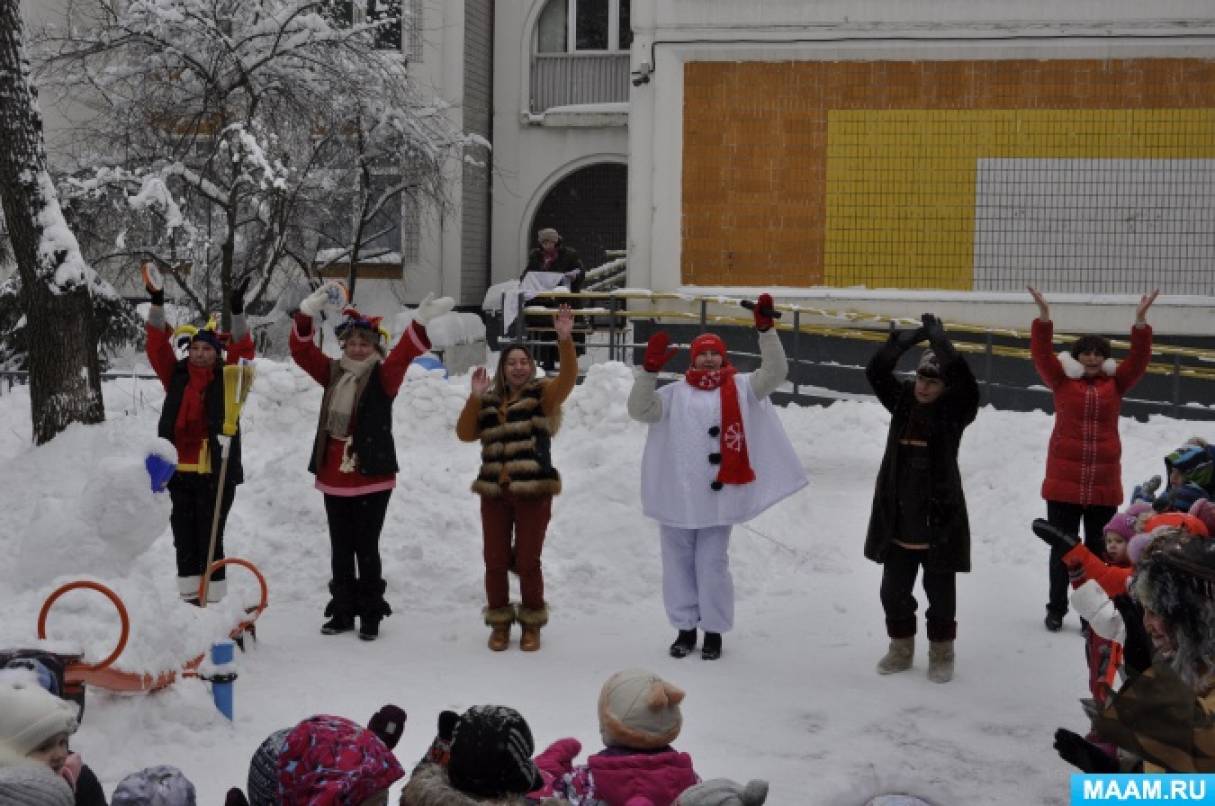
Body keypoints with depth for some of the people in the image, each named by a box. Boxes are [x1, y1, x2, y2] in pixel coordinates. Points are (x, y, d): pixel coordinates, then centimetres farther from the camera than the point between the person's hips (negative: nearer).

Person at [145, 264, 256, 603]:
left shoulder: (227, 378, 1)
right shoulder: (176, 375, 8)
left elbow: (242, 350, -10)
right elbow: (157, 346, 2)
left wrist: (237, 312, -20)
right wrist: (157, 305, -7)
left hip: (215, 471, -3)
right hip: (179, 470, 3)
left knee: (210, 536, -1)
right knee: (183, 534, 9)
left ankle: (212, 598, 4)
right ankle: (189, 594, 17)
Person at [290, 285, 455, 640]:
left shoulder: (383, 376, -4)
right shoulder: (333, 373, 10)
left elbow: (402, 356, -21)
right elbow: (302, 351, 6)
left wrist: (421, 322, -36)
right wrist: (307, 314, -8)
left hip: (372, 478, -5)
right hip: (333, 478, 5)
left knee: (366, 548, 0)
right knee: (340, 549, 13)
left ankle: (371, 614, 12)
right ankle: (342, 611, 23)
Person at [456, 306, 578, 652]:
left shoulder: (542, 393, 1)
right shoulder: (488, 401, 12)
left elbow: (568, 377, -18)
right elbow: (465, 434, 2)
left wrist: (564, 340, -32)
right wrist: (474, 398, -10)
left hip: (533, 491, -3)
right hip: (493, 492, 3)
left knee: (528, 562, 0)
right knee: (495, 561, 6)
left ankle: (532, 625, 17)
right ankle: (499, 623, 21)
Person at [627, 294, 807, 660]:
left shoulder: (741, 388, 5)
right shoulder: (675, 393, 5)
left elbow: (775, 372, -5)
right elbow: (639, 409, -5)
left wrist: (765, 329, -16)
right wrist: (650, 369, -18)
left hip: (717, 495, -2)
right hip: (676, 496, 2)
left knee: (712, 564, 2)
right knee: (679, 563, 11)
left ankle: (714, 631, 17)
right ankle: (685, 628, 25)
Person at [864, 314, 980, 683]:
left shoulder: (955, 410, -8)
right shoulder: (902, 400, 3)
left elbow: (965, 382, -27)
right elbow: (876, 371, -8)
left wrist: (939, 339, -20)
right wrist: (907, 338, -15)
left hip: (939, 517, -4)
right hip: (898, 517, 4)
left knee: (940, 592, 7)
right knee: (894, 589, 13)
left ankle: (941, 653, 24)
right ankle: (901, 648, 31)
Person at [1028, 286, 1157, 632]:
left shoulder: (1115, 383, 8)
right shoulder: (1062, 379, 4)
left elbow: (1139, 359, -2)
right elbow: (1041, 355, -8)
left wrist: (1140, 320, -14)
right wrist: (1044, 316, -20)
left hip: (1104, 485, 1)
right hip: (1063, 482, -1)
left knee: (1098, 550, 7)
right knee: (1062, 548, 6)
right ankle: (1056, 609, 17)